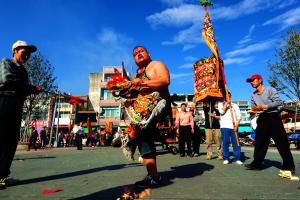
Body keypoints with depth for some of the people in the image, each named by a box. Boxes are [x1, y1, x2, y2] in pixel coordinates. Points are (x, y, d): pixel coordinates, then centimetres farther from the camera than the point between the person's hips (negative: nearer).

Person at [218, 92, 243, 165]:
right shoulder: (221, 104, 13)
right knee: (225, 143, -1)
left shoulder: (235, 105, 15)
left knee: (236, 143, 1)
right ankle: (226, 158, 7)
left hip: (234, 127, 2)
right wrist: (227, 103, -3)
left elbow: (239, 117, 8)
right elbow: (222, 111, -8)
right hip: (225, 126, -1)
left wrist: (236, 125, -5)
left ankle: (237, 159, 8)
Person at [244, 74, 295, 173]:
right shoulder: (253, 95, 12)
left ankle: (288, 165, 9)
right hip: (262, 119, 5)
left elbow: (278, 102, -13)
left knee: (281, 141, -2)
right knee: (259, 142, 3)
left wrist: (264, 106, -22)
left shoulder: (270, 90, -5)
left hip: (273, 117, -5)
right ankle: (257, 163, 9)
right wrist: (254, 109, -8)